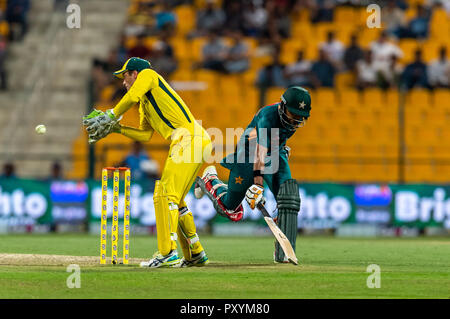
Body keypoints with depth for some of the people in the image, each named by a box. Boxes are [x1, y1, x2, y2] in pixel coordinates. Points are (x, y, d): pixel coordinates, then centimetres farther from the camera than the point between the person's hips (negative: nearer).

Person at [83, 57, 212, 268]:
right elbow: (145, 135, 23)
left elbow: (132, 96, -12)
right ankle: (195, 254, 17)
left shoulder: (148, 74, 6)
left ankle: (168, 253, -22)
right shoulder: (144, 104, 31)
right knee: (174, 199, 14)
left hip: (188, 138, -10)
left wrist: (110, 117, -1)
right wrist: (116, 128, 16)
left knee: (166, 195, -15)